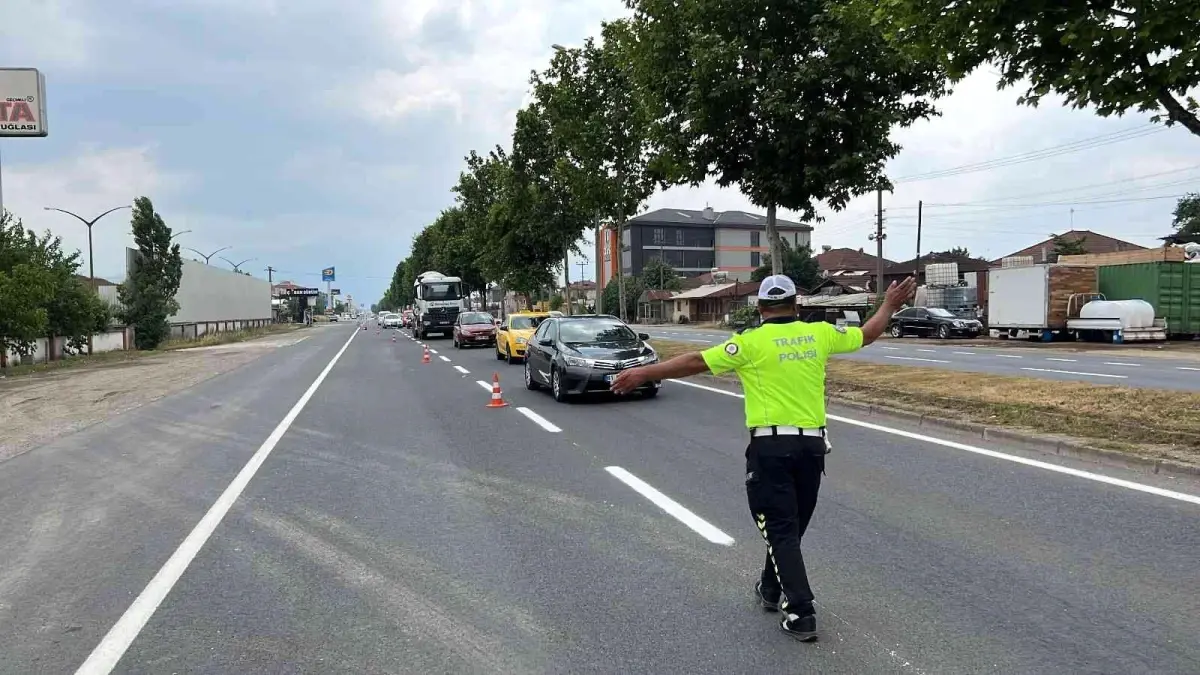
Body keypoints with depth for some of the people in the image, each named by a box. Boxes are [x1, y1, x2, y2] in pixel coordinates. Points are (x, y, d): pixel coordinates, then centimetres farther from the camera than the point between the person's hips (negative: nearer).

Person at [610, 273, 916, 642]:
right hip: (812, 445, 5)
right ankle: (771, 590, 37)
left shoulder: (752, 342, -8)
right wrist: (889, 305, 38)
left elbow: (695, 362, -12)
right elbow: (867, 334, 20)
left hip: (770, 446, -5)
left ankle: (801, 613, -3)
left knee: (781, 529, 1)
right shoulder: (819, 333, 5)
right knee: (792, 526, 19)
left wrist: (643, 373, -8)